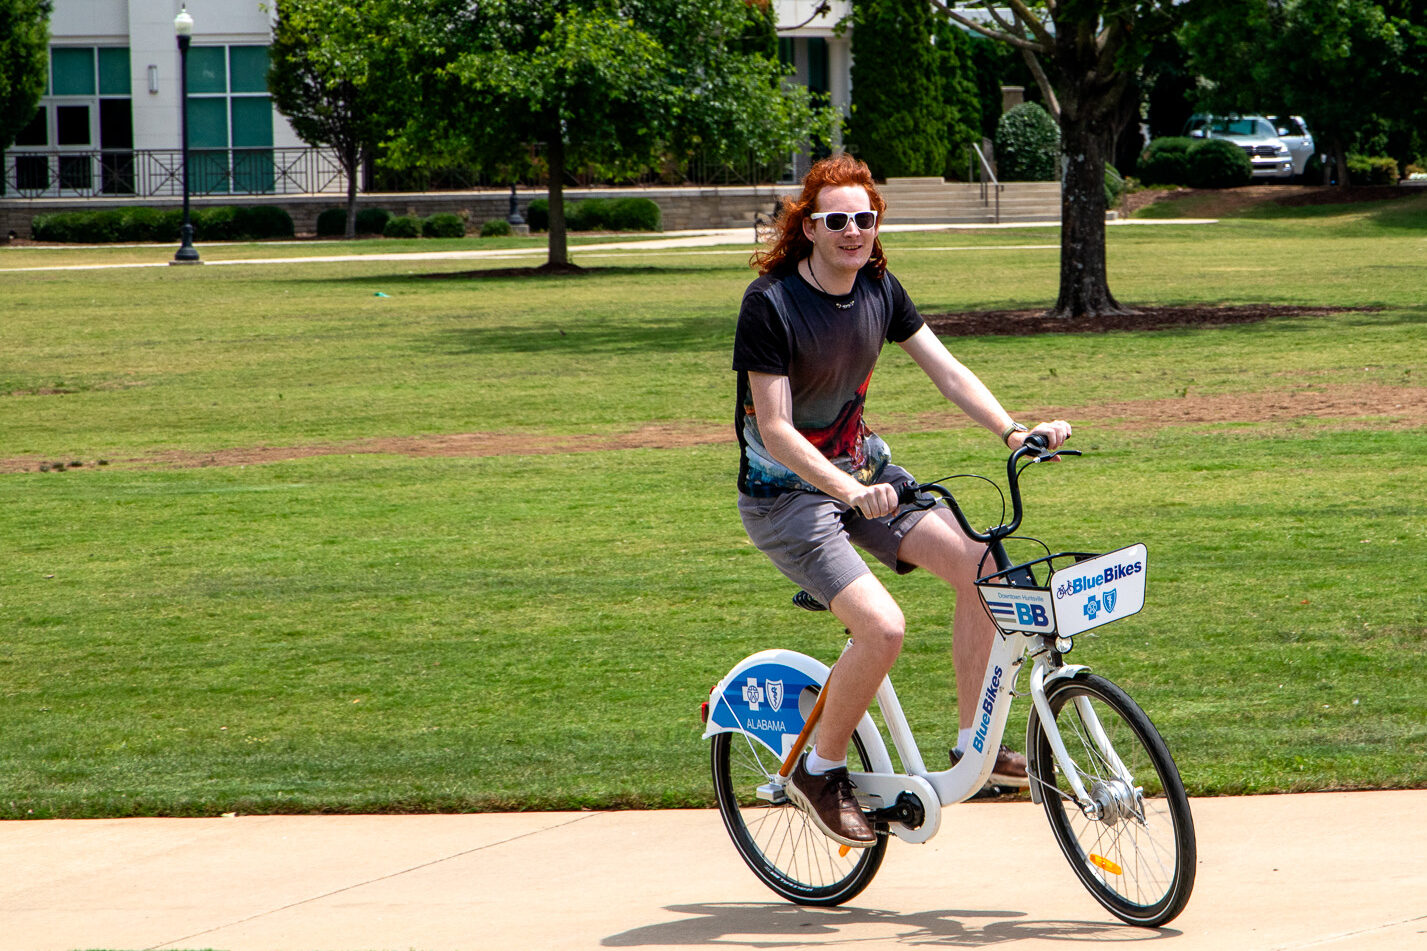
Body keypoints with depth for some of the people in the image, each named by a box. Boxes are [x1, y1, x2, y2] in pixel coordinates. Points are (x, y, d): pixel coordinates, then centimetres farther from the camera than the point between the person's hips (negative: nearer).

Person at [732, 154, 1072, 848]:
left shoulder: (879, 289, 0)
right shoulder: (771, 302, -20)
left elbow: (947, 370, 1)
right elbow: (776, 431, -24)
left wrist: (1014, 432, -14)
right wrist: (850, 492, -36)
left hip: (863, 470, 7)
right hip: (786, 493, -7)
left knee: (979, 566, -13)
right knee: (882, 628, -25)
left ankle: (972, 743, 1)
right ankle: (820, 771, -2)